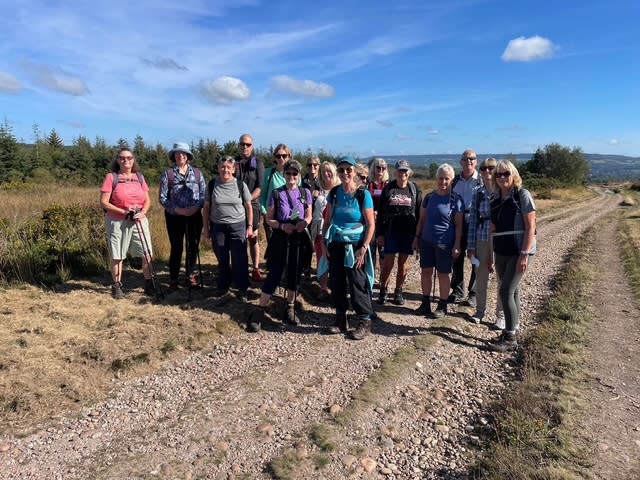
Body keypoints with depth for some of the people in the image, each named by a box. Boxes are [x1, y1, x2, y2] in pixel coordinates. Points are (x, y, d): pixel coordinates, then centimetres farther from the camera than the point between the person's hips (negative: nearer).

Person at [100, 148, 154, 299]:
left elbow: (147, 200, 10)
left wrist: (143, 212, -10)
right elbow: (103, 203, -7)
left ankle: (149, 284, 12)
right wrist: (123, 211, -17)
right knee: (117, 256, 5)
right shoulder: (111, 177, -4)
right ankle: (117, 286, 19)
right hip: (116, 222, -3)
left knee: (147, 254, 0)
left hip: (139, 221, 3)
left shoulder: (139, 177, 8)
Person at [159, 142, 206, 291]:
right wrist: (178, 210, -15)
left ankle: (191, 274, 28)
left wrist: (197, 206, -14)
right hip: (174, 216, -2)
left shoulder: (197, 172, 6)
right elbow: (163, 198, -4)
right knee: (176, 248, 4)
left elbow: (204, 194, 4)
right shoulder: (167, 173, -1)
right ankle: (173, 279, 18)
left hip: (195, 216, 2)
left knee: (193, 246, 9)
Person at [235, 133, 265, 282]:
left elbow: (260, 187, -6)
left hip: (252, 204, -1)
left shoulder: (258, 163, 2)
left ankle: (256, 270, 5)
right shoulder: (233, 162, 7)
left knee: (253, 237, 0)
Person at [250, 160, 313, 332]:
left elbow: (309, 216, 10)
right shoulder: (276, 194, -4)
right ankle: (260, 311, 9)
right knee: (274, 275, -3)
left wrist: (304, 223, -12)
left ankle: (290, 309, 29)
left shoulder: (305, 193, 3)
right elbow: (269, 220, -1)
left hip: (299, 240, 3)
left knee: (294, 275, 11)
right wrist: (282, 226, -19)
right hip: (280, 240, -3)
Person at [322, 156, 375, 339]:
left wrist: (364, 248, -15)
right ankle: (341, 320, 25)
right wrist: (324, 242, 2)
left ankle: (364, 322, 15)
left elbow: (370, 225, -9)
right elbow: (327, 220, 10)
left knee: (358, 284, 0)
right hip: (335, 244, 4)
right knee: (336, 283, 9)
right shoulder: (334, 193, 4)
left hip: (355, 245, -4)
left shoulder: (363, 194, -9)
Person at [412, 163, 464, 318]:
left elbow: (459, 225, -6)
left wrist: (457, 245, -11)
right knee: (425, 271, 8)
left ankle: (442, 307, 18)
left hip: (445, 243, -4)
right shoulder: (429, 197, 5)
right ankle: (425, 303, 22)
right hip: (426, 241, 4)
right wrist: (417, 237, 9)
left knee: (443, 274, 6)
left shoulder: (455, 199, -7)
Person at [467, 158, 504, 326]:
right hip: (482, 240, 2)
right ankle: (480, 310, 30)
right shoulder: (477, 193, 3)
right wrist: (471, 246, 2)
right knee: (480, 277, 12)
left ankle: (501, 314, 24)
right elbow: (473, 220, 4)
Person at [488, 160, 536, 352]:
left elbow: (530, 227, -12)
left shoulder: (522, 195, -8)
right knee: (512, 291, 13)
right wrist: (490, 256, 12)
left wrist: (524, 255, -18)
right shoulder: (495, 199, 9)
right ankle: (513, 330, 24)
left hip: (519, 252, -6)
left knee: (506, 291, -9)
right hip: (501, 253, 6)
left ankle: (510, 338, 2)